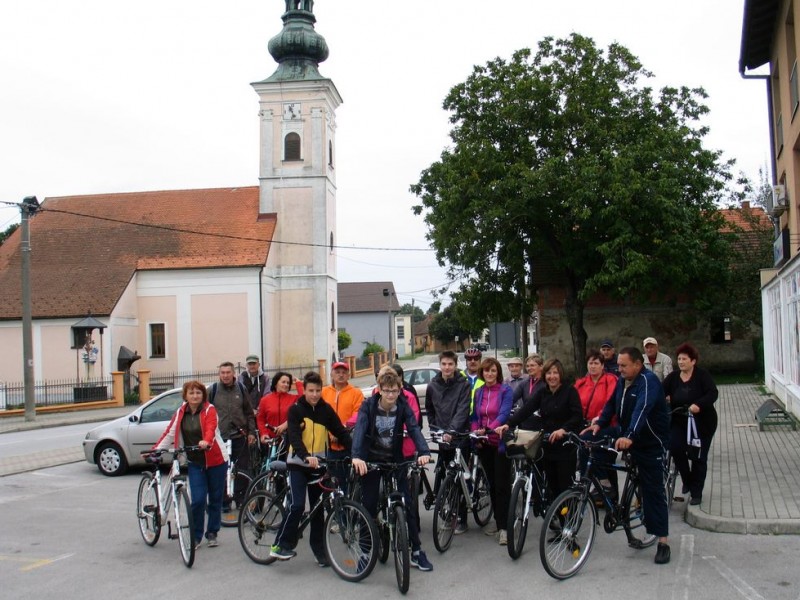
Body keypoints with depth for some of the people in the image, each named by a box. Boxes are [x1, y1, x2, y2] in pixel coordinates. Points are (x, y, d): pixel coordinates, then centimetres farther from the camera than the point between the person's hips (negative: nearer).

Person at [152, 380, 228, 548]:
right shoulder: (180, 412, 3)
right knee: (198, 499, -9)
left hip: (215, 460, -2)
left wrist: (206, 442, -45)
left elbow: (211, 429, -25)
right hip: (195, 462, 2)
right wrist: (155, 450, -9)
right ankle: (196, 536, 8)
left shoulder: (209, 410, -8)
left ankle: (212, 533, 25)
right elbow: (169, 433, 2)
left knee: (215, 499, 8)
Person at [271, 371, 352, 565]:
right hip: (298, 463, -3)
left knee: (318, 508, 8)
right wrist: (306, 456, -36)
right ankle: (280, 545, -4)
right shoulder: (296, 409, -8)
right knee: (297, 505, -16)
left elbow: (340, 432, -1)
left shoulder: (326, 409, 2)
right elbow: (294, 437, -20)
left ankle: (320, 551, 18)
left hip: (318, 464, 4)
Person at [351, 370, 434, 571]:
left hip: (395, 460, 1)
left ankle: (416, 551, 10)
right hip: (371, 460, -1)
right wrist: (356, 456, -46)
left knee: (406, 504, 0)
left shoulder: (403, 407, -11)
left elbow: (414, 429, -23)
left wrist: (424, 452, -41)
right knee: (369, 506, 1)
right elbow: (359, 430, -29)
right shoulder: (368, 406, -16)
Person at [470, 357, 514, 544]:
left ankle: (503, 527, -3)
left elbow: (504, 414, -18)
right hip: (484, 444, 5)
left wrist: (488, 429, -29)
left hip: (500, 442, -5)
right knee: (491, 483, 12)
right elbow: (475, 417, 13)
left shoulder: (506, 390, -6)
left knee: (502, 484, -6)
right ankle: (497, 520, 25)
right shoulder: (479, 392, 10)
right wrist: (475, 433, -4)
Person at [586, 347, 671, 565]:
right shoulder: (622, 381, 3)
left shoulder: (648, 381, -22)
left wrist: (629, 437, -50)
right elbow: (612, 404, 10)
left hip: (650, 442, -8)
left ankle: (663, 542, -1)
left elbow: (642, 410, -37)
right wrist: (599, 424, -6)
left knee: (653, 490, -6)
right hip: (627, 437, 8)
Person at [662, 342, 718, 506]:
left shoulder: (702, 375, -9)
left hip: (702, 423, -2)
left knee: (699, 457, 3)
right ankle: (687, 480, 5)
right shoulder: (672, 377, 2)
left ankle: (696, 493, 18)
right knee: (675, 447, -20)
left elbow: (713, 393, -21)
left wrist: (698, 404, -37)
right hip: (679, 422, 2)